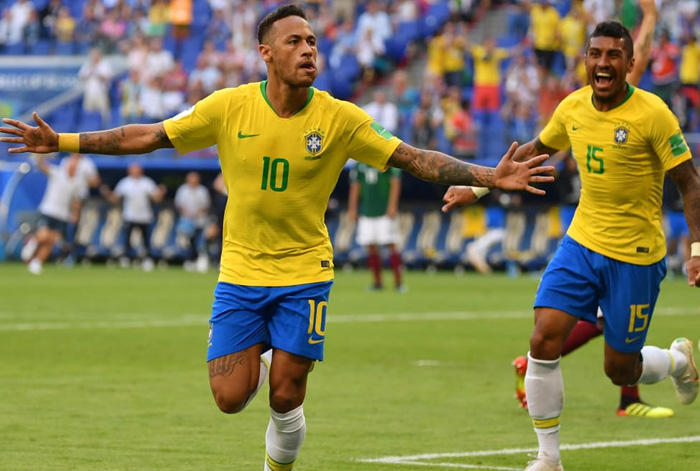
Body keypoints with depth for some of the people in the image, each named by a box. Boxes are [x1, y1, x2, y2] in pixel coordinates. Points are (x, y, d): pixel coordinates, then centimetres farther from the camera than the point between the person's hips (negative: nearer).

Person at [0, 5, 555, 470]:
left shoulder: (340, 119, -9)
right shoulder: (230, 107, -8)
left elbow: (414, 158, -8)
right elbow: (147, 136, -2)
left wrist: (490, 176, -18)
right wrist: (61, 142, -6)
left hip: (304, 274, -1)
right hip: (240, 272, 1)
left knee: (286, 401, -4)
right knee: (231, 399, -6)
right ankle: (260, 359, 31)